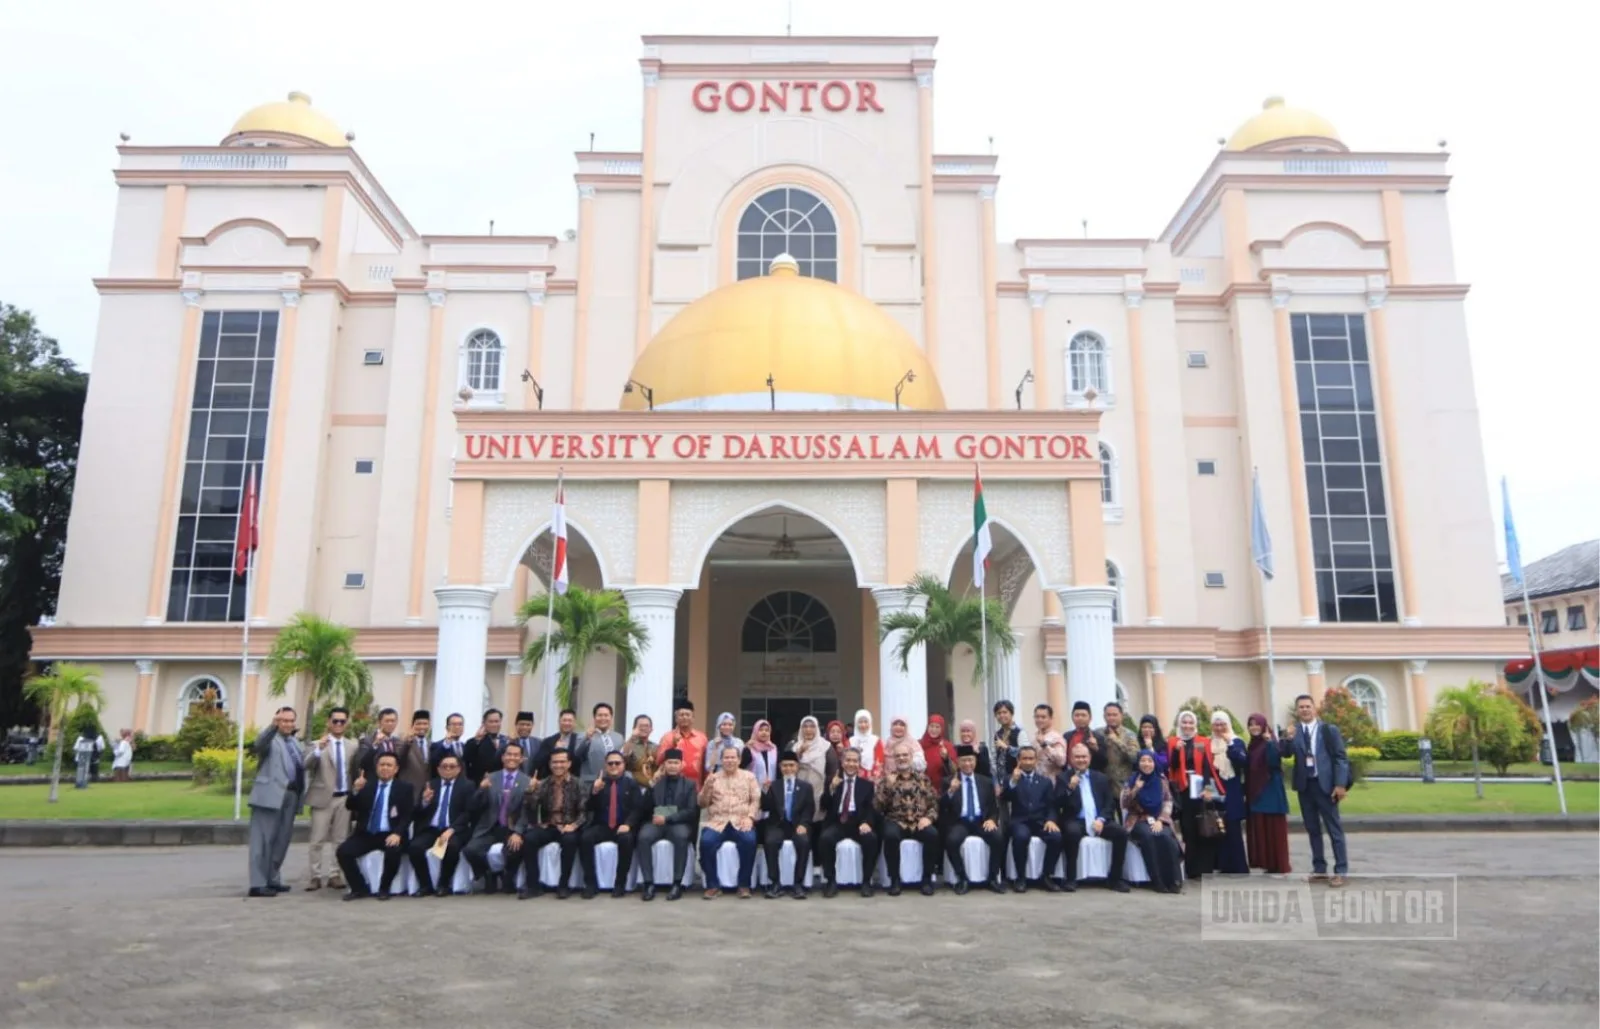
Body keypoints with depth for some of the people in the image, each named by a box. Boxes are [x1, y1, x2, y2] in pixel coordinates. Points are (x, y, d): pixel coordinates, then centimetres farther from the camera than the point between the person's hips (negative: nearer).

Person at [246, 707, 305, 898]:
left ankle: (272, 879, 23)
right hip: (271, 795, -7)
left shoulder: (295, 742, 21)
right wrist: (273, 725, -39)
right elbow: (259, 744, -26)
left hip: (290, 795, 7)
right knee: (263, 839, -6)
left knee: (282, 840, 13)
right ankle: (258, 884, -6)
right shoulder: (270, 739, -1)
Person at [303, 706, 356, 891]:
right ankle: (316, 877, 7)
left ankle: (334, 875, 13)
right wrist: (319, 749, -34)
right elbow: (308, 765, -18)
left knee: (340, 840, 6)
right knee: (318, 840, 0)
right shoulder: (318, 744, -1)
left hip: (345, 798, 3)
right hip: (323, 797, -3)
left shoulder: (352, 746, 10)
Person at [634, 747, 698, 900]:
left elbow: (692, 811, -3)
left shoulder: (689, 784, 10)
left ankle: (677, 884, -28)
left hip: (678, 823, -1)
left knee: (681, 836, -35)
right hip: (656, 822, 2)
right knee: (643, 837, -31)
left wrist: (668, 818, -14)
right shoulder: (656, 782, 14)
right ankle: (649, 883, -25)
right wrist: (651, 787, -8)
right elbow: (644, 810, 5)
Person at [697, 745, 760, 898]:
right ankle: (713, 885, -15)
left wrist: (749, 817, -11)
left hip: (741, 822, -1)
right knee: (706, 841, -30)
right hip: (716, 822, 1)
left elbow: (756, 800, 6)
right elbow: (702, 804, 12)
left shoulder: (749, 777, 13)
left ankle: (744, 884, -16)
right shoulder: (713, 778, 15)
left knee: (749, 840, -32)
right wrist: (707, 787, -7)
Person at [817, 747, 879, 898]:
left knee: (871, 838, -31)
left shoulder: (866, 783, 14)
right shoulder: (832, 781, 14)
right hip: (837, 823, 0)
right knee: (825, 838, -31)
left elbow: (870, 808, 3)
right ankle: (832, 881, -17)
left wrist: (866, 822, -18)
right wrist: (831, 789, -14)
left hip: (858, 823, 0)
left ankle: (866, 882, -15)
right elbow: (824, 807, 4)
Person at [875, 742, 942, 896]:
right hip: (896, 822, -1)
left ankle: (927, 878, -16)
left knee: (932, 834, -32)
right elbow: (877, 806, -1)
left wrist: (928, 817, -10)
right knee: (890, 835, -35)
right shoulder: (887, 779, 10)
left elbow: (934, 803, 10)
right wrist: (888, 785, -12)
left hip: (920, 822, 1)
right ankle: (894, 879, -20)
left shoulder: (922, 778, 14)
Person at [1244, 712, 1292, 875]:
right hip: (1255, 793, 7)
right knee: (1259, 829, 7)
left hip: (1271, 792, -7)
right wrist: (1246, 792, 14)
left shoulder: (1271, 743, -7)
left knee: (1274, 829, -4)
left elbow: (1274, 763, -24)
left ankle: (1280, 865, 1)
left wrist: (1269, 742, -29)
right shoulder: (1251, 746, 13)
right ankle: (1267, 863, 12)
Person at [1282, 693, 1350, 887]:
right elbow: (1286, 754, -4)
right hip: (1305, 785, 4)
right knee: (1312, 829, 10)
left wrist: (1340, 784, -12)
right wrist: (1289, 739, -23)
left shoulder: (1329, 730, -2)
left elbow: (1340, 757, -4)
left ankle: (1340, 871, 3)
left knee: (1334, 828, 0)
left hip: (1324, 784, -4)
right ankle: (1319, 869, 17)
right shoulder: (1294, 731, 6)